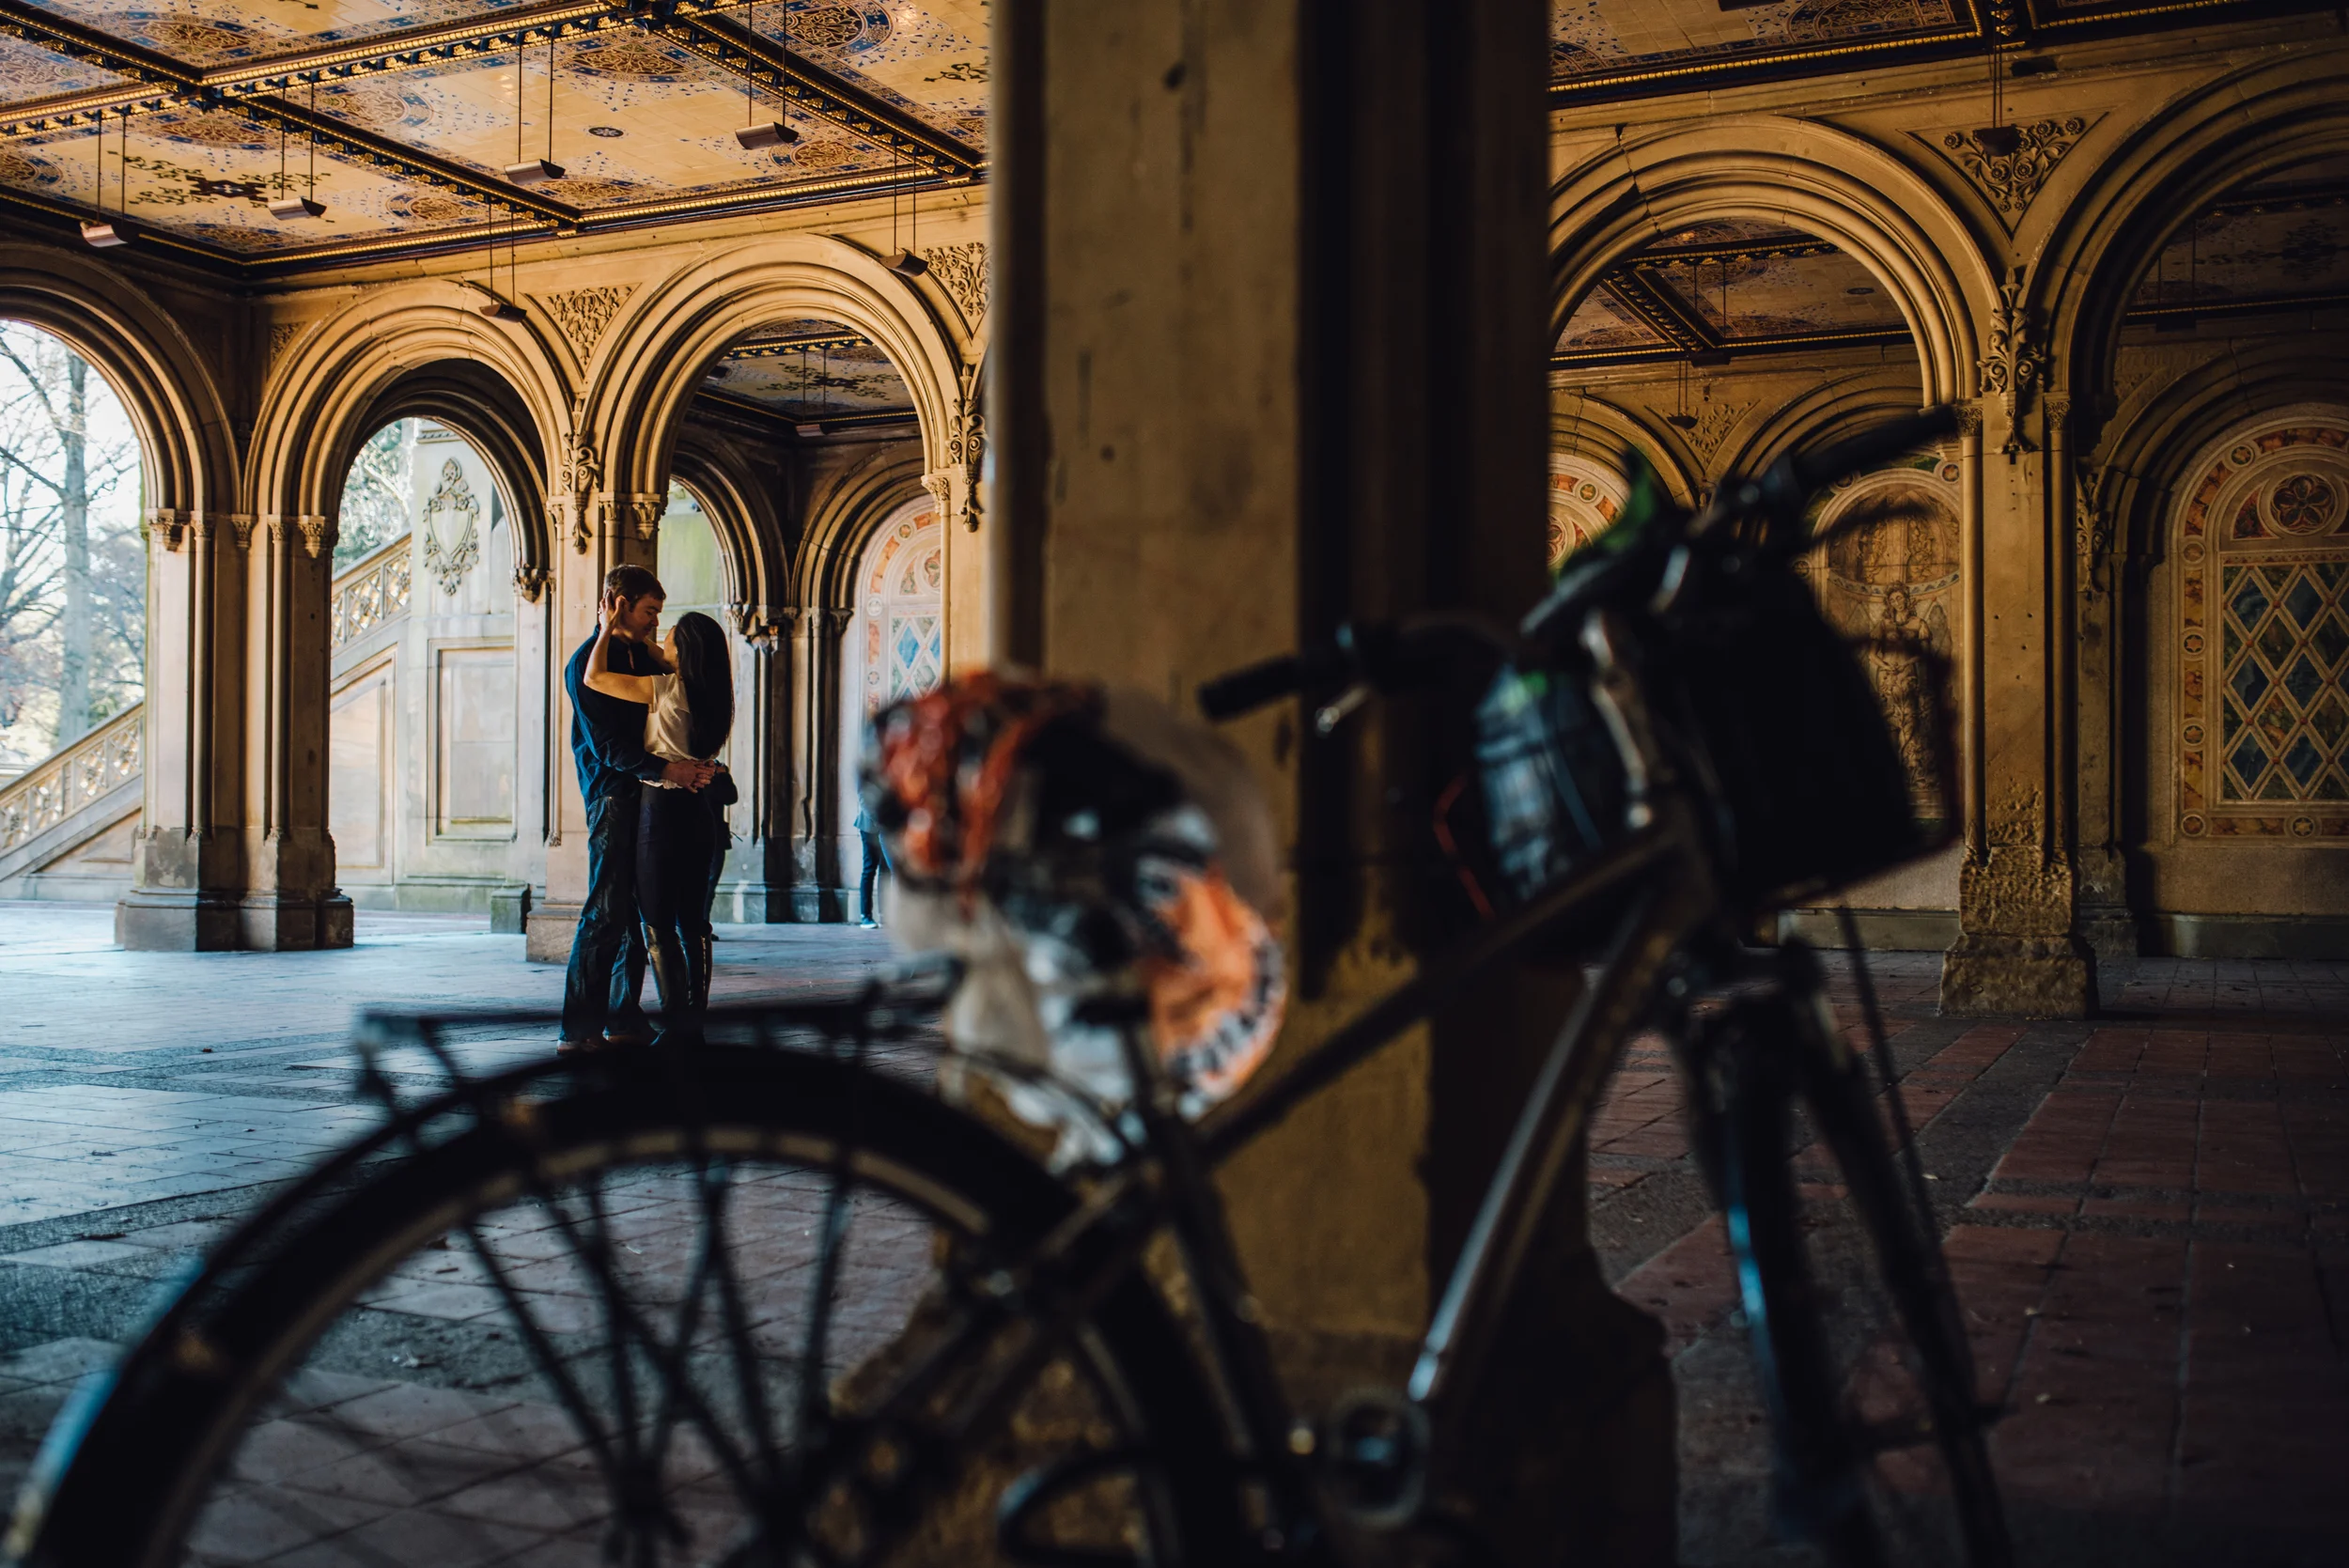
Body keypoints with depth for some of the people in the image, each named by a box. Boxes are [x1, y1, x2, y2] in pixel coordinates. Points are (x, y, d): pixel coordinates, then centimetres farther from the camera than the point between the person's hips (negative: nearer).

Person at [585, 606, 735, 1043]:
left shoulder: (664, 690, -14)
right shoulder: (710, 690, 5)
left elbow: (594, 677, -13)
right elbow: (668, 664, 25)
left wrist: (608, 630, 0)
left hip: (664, 807, -7)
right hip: (703, 808, 7)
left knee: (658, 923, -1)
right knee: (693, 920, 11)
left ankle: (676, 1022, -4)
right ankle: (695, 1019, 14)